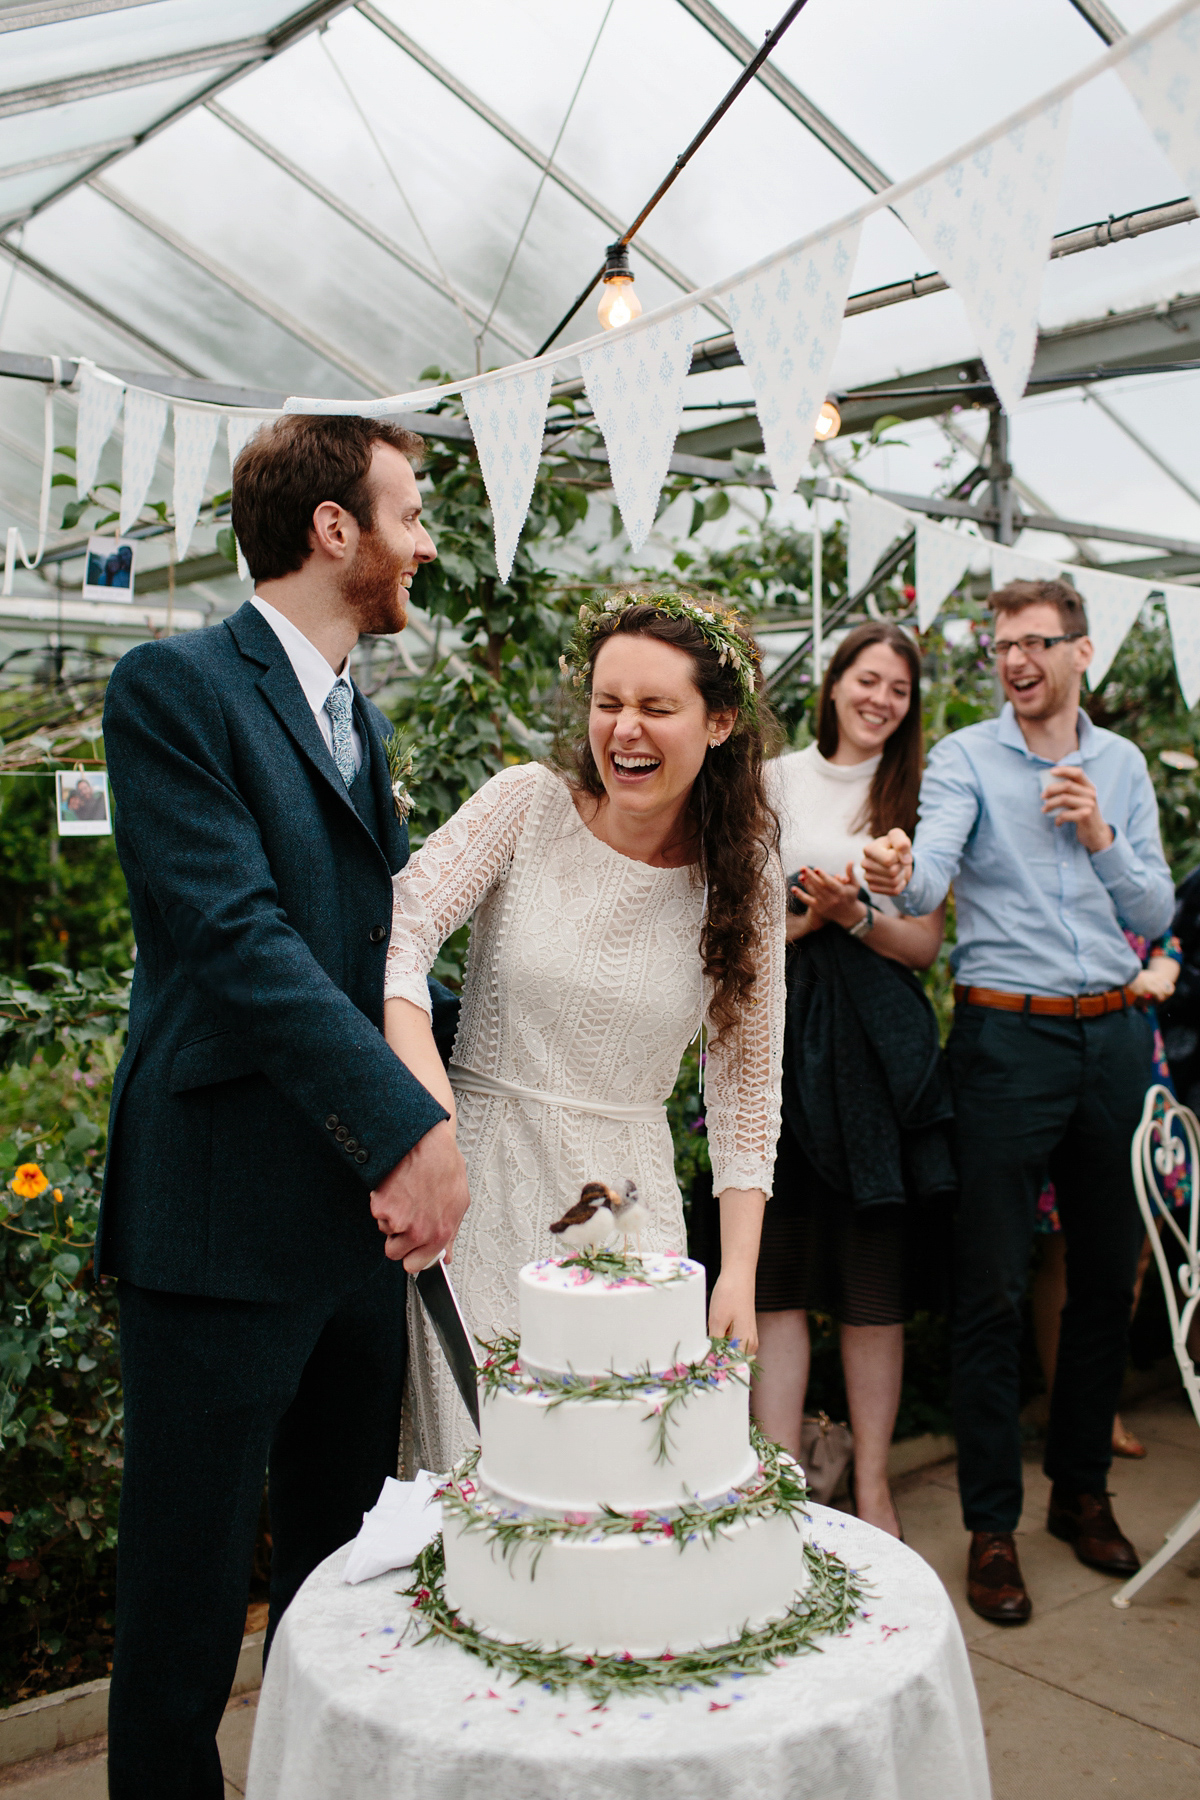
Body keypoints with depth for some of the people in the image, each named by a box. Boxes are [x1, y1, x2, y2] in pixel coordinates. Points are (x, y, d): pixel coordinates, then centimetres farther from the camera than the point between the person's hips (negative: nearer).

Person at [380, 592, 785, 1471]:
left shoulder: (746, 873, 0)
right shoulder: (528, 803, -6)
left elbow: (748, 1085, 4)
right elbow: (398, 931, -15)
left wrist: (739, 1276, 0)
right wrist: (426, 1107, -32)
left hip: (629, 1199, 2)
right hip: (481, 1188, -1)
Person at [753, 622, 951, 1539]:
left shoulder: (918, 795, 8)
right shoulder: (775, 780, 9)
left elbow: (925, 945, 6)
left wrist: (855, 916, -12)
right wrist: (807, 917, -9)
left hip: (879, 1036, 0)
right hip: (782, 1026, 0)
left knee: (877, 1273, 3)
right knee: (780, 1266, 1)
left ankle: (873, 1484, 16)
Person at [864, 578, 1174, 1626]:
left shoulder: (1122, 766, 12)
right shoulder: (965, 759, -2)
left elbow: (1155, 916, 9)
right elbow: (932, 872, -21)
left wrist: (1101, 838, -8)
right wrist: (897, 876, -44)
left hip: (1115, 1034, 5)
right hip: (1010, 1035, -4)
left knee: (1109, 1275, 13)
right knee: (994, 1290, -1)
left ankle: (1083, 1488, 31)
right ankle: (993, 1523, 12)